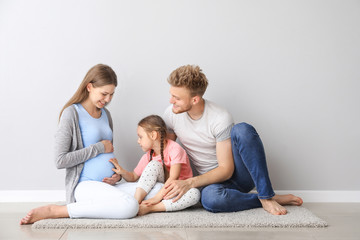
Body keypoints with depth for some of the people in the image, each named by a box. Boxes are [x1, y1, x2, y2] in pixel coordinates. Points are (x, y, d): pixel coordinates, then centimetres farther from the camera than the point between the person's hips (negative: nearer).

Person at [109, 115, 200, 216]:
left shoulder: (175, 149, -18)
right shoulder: (148, 156, 0)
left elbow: (173, 178, -27)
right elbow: (134, 177, 6)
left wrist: (157, 197, -35)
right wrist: (122, 172, -15)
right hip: (161, 187, 3)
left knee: (195, 193, -37)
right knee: (154, 165, -22)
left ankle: (149, 208, -38)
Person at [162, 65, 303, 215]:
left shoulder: (220, 118, -20)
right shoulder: (171, 114, -6)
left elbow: (226, 170, -20)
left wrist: (189, 183, -32)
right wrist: (168, 183, -14)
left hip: (238, 172, -2)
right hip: (214, 181, 3)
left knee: (242, 129, -34)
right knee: (209, 197, -39)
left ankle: (267, 197, -27)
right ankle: (271, 199, -16)